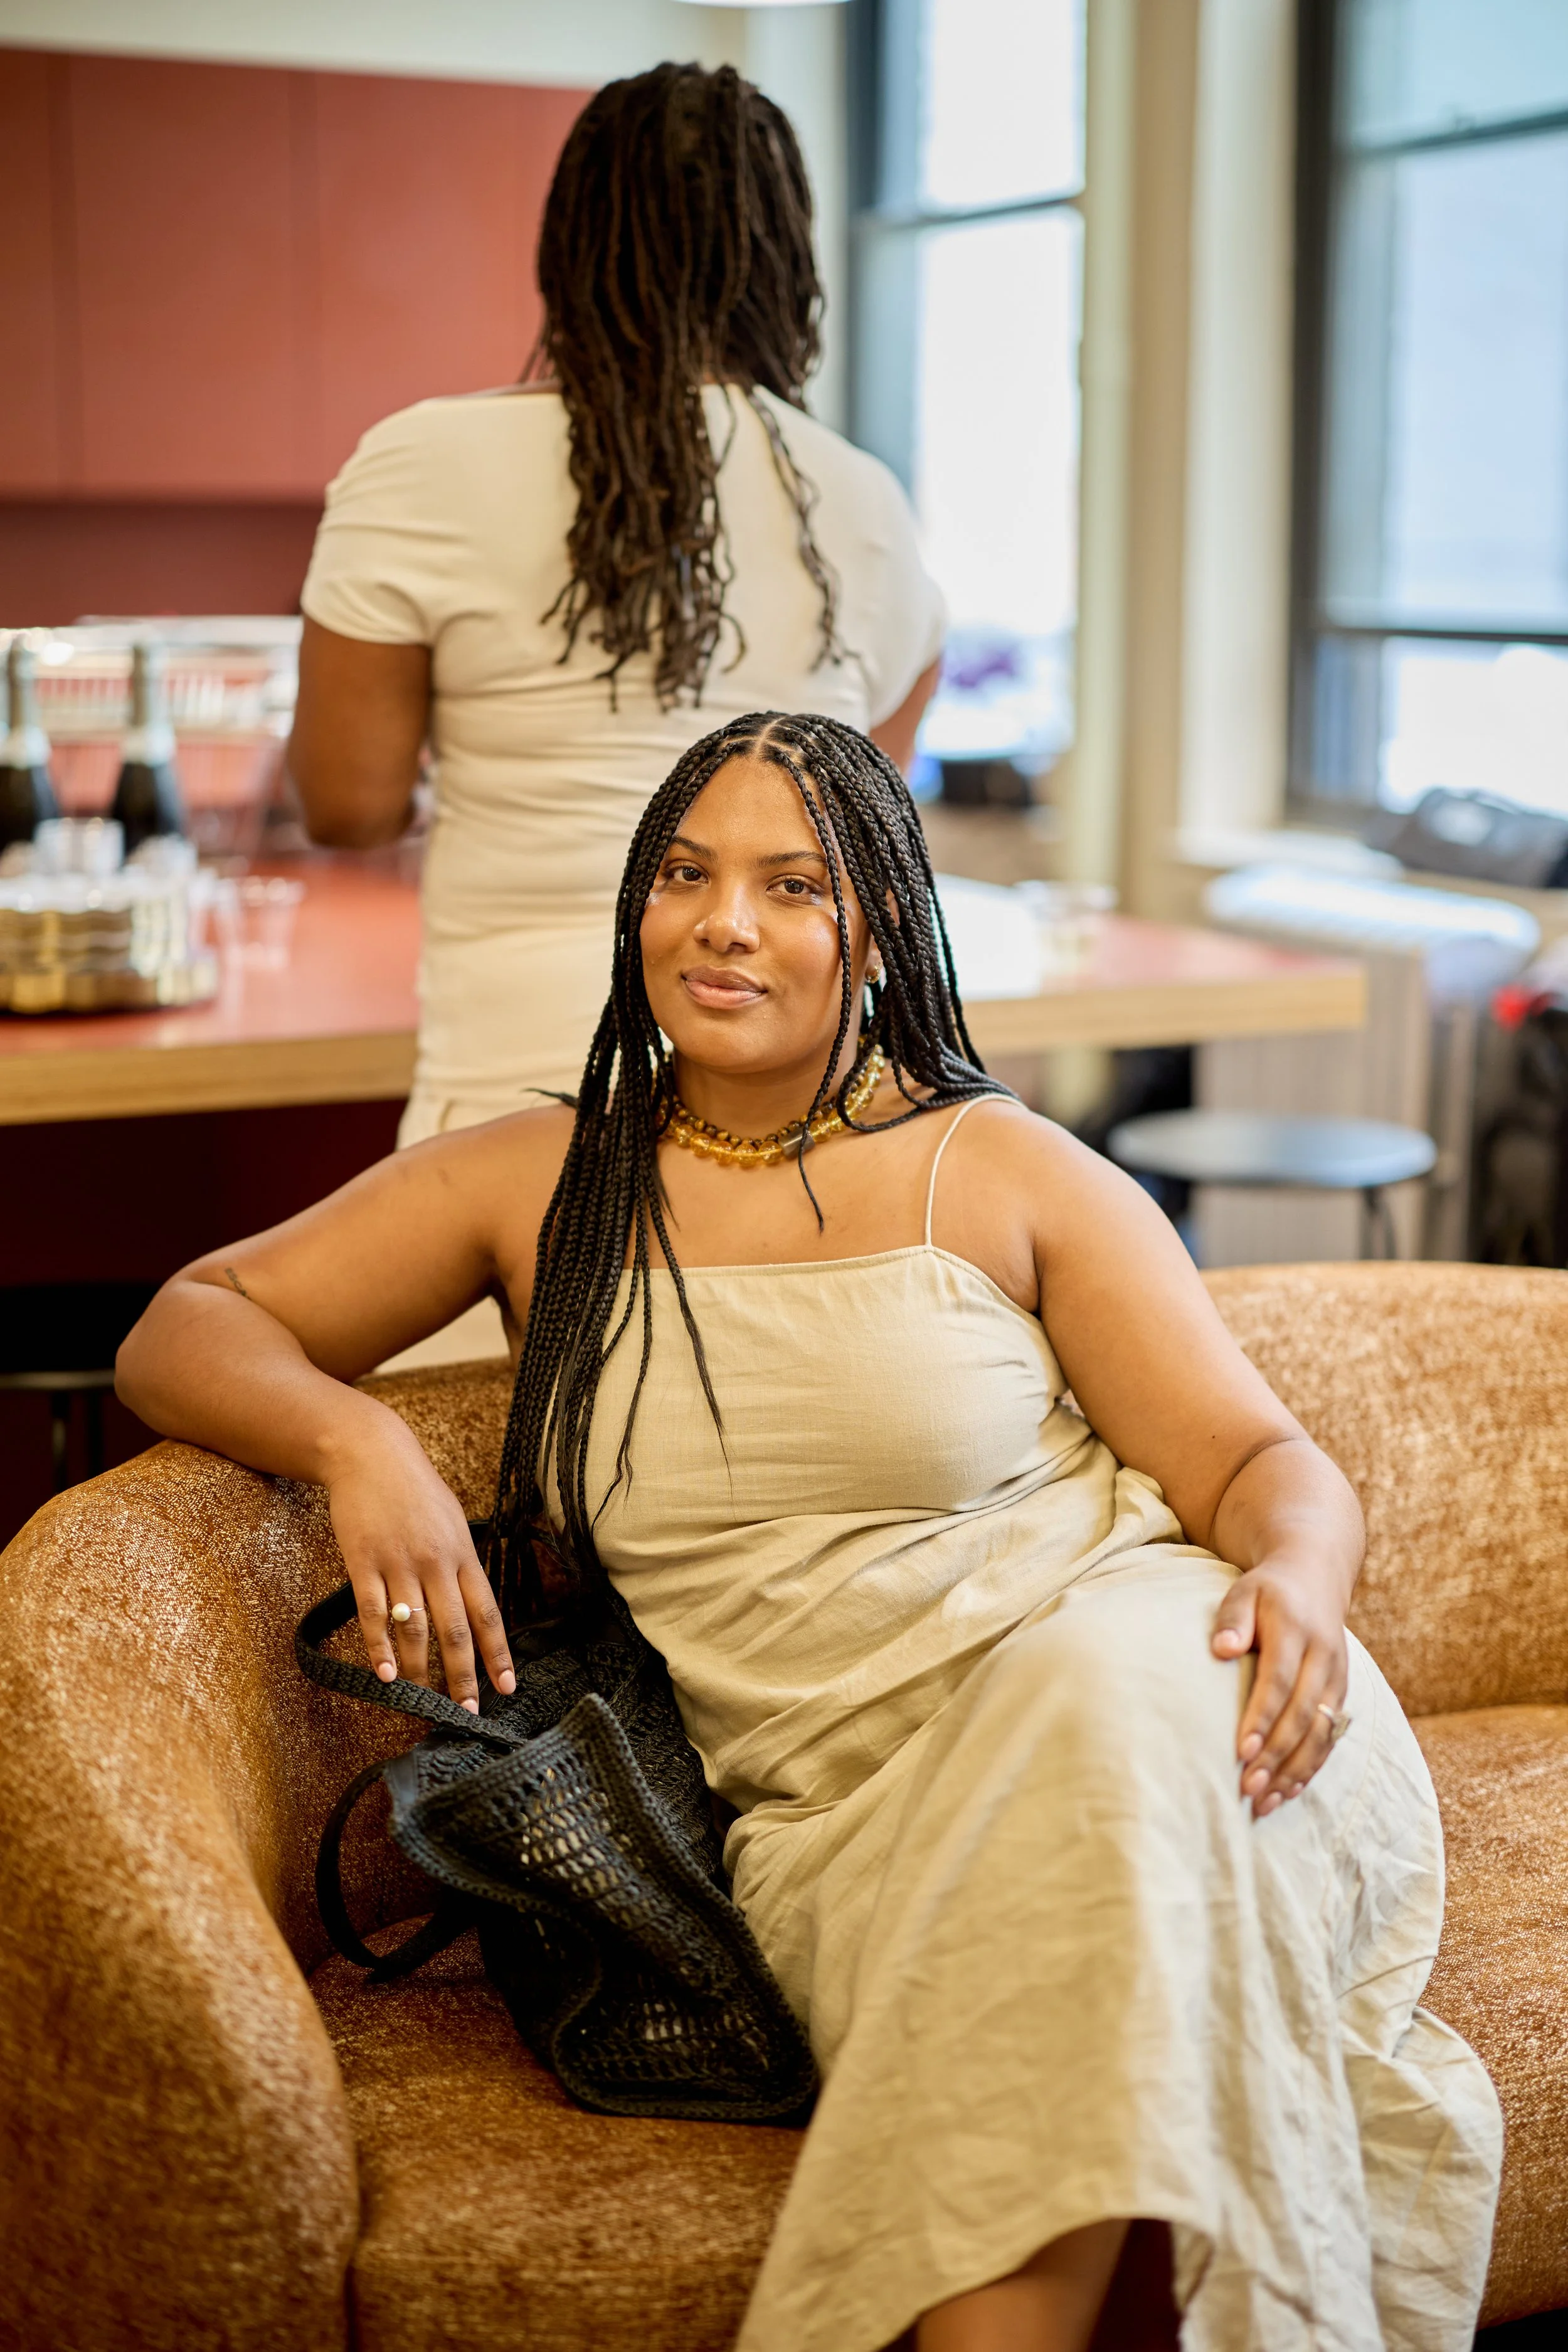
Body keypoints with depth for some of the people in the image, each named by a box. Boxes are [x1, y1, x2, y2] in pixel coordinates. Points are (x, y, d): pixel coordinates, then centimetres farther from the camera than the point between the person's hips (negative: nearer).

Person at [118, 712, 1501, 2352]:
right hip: (840, 1804, 0)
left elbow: (1263, 1462, 5)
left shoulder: (1003, 1173, 7)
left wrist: (1296, 1581, -20)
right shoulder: (539, 1187, 12)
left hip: (1124, 1678, 0)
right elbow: (182, 1332, 12)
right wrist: (352, 1438, -10)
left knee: (1108, 1720, -37)